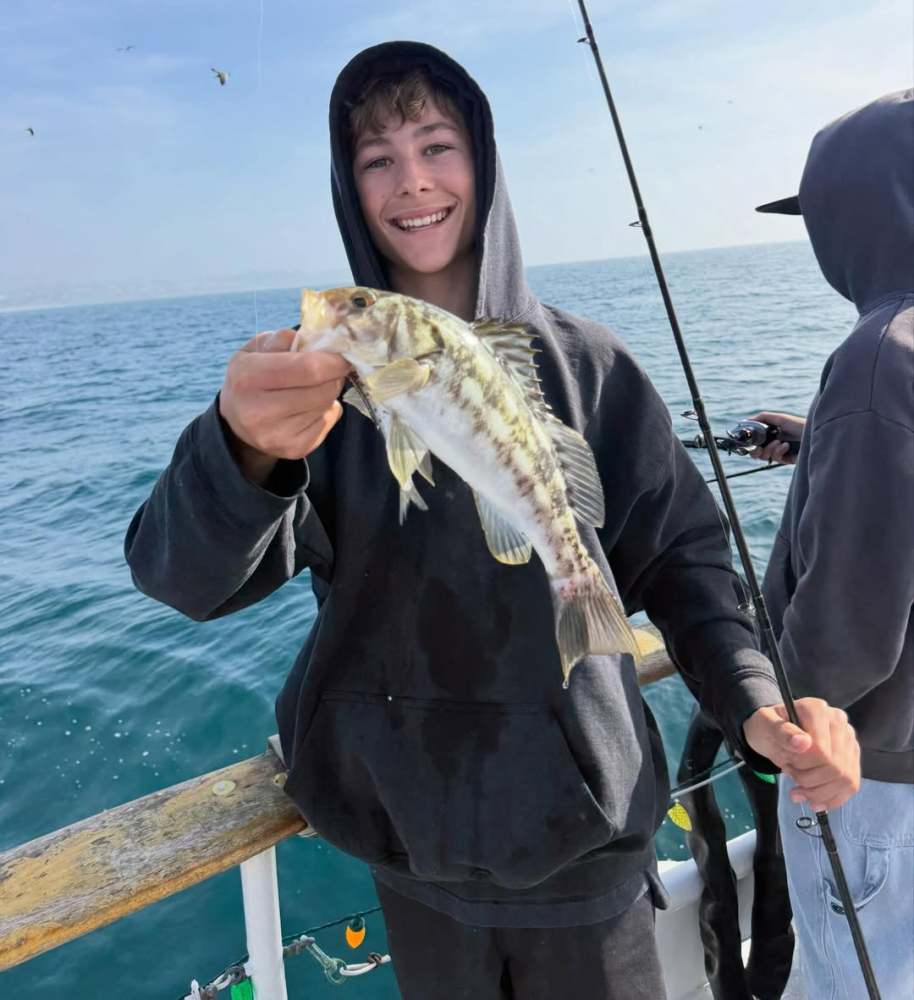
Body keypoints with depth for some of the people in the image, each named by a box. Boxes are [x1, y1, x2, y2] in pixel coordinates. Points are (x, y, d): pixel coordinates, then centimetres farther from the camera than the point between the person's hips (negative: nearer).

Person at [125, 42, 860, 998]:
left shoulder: (584, 363, -7)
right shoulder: (323, 371, -8)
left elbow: (679, 553, -3)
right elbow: (186, 576, -20)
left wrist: (754, 699, -21)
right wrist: (246, 446, -41)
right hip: (414, 845, 1)